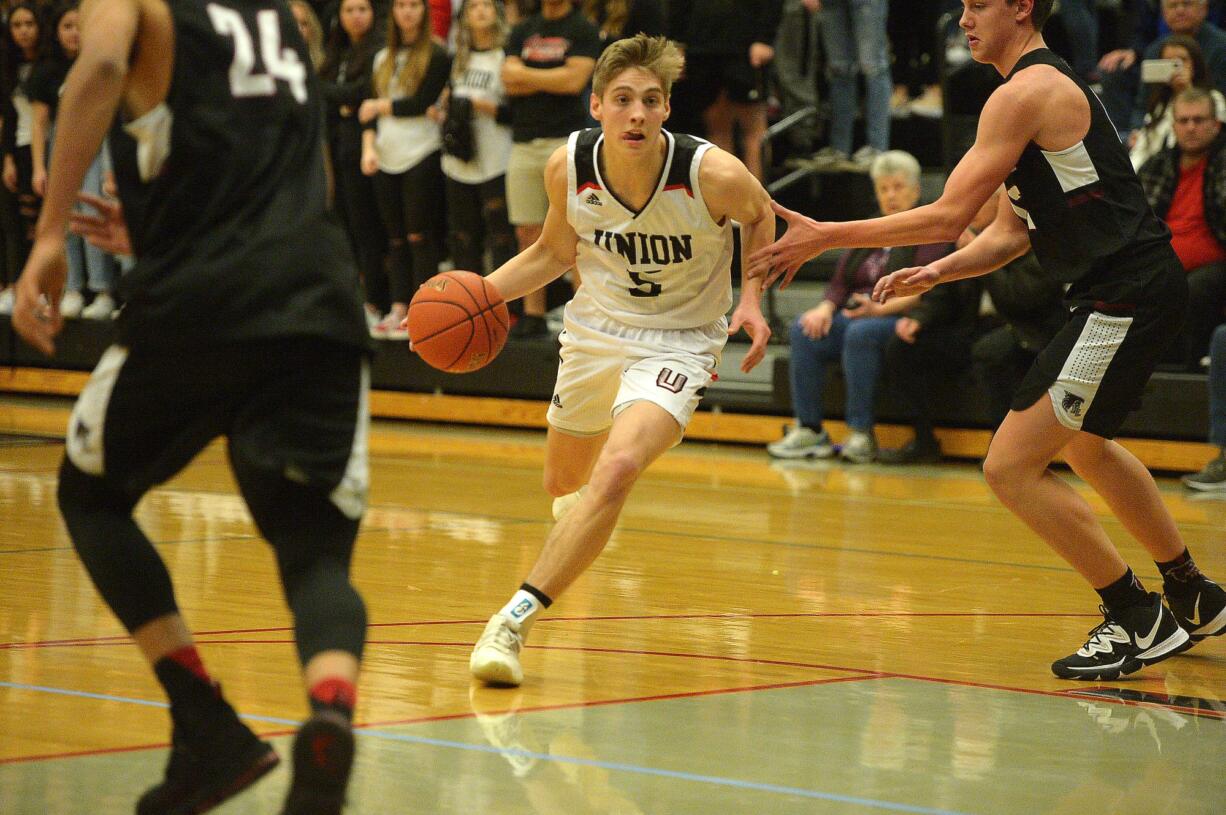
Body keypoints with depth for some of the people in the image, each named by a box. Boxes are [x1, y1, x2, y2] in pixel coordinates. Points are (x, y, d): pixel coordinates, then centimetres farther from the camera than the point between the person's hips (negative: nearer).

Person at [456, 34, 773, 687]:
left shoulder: (713, 175, -26)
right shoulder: (568, 167, -16)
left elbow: (760, 216, 0)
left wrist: (752, 298, -12)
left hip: (678, 342, -4)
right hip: (595, 330, 5)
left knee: (616, 470, -30)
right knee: (563, 481, 23)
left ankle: (515, 620, -25)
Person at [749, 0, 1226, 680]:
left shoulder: (1028, 91, -15)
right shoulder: (1048, 89, 18)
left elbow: (947, 217, -19)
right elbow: (1010, 233, 17)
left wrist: (824, 237, -14)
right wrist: (938, 273, 1)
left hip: (1126, 295, -11)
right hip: (1124, 290, 11)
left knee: (1011, 467, -11)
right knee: (1082, 444, 31)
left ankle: (1137, 618, -1)